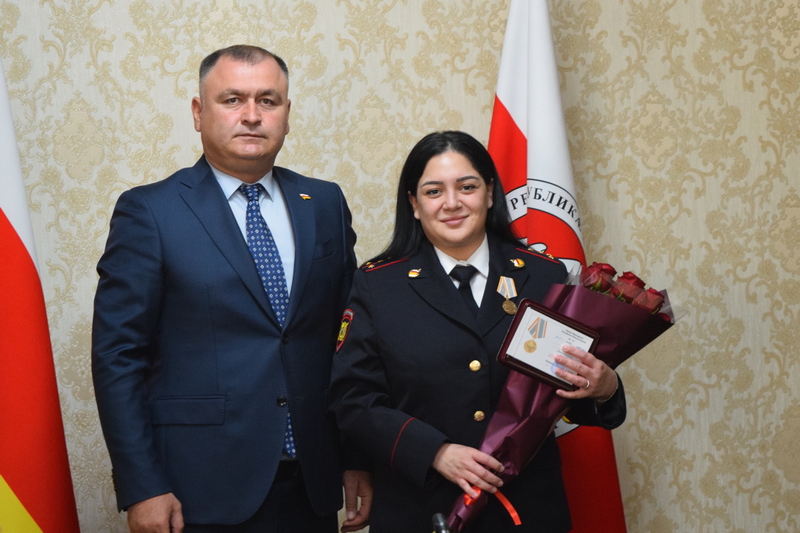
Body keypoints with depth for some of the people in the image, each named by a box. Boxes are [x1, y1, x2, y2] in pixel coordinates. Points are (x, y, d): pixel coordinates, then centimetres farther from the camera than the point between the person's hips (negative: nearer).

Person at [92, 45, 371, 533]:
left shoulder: (326, 205, 8)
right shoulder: (149, 212, -5)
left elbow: (348, 341, 10)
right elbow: (118, 357, -7)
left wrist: (358, 455, 6)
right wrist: (141, 489, -11)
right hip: (205, 493, -4)